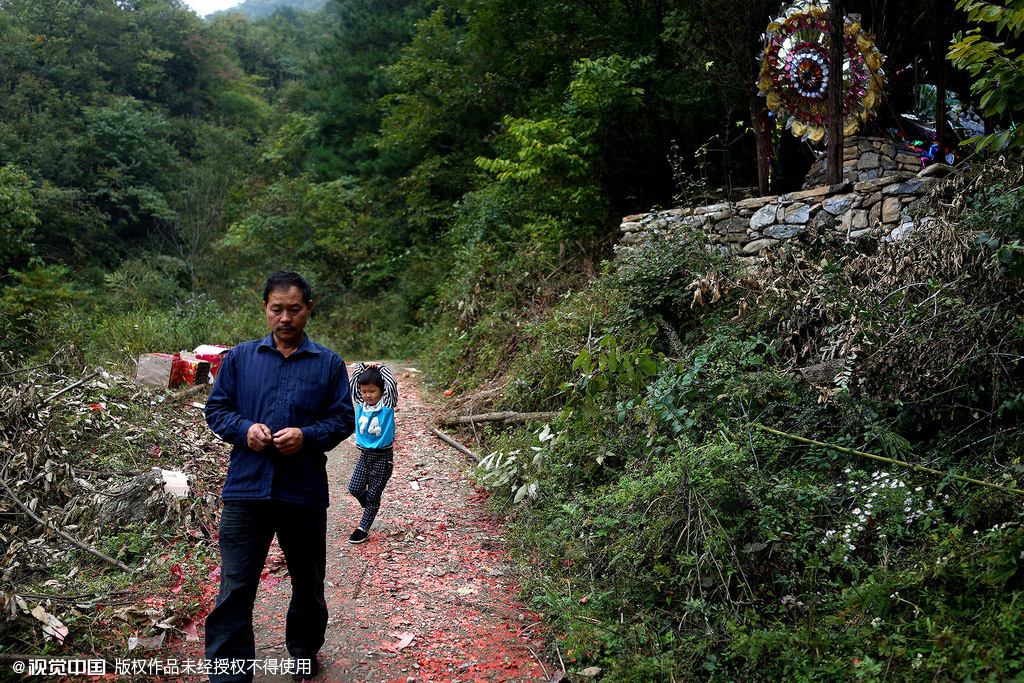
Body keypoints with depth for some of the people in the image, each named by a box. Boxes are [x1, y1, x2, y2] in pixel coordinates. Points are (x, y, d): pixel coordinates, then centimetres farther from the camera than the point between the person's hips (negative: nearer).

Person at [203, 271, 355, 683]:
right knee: (234, 589, -2)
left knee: (308, 584, 17)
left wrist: (306, 436, -15)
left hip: (305, 494, 1)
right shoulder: (240, 357, 6)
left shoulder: (328, 364, 3)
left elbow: (344, 419, 2)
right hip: (246, 491, 0)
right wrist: (244, 429, -11)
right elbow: (216, 409, 9)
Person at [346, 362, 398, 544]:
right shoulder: (360, 403, 3)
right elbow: (354, 380, 5)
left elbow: (392, 384, -19)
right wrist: (364, 366, 0)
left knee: (373, 495, 3)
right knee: (355, 488, 0)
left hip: (383, 456, -4)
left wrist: (381, 368, -8)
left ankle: (363, 528, 14)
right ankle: (371, 508, 29)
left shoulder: (386, 405, -8)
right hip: (364, 454, 4)